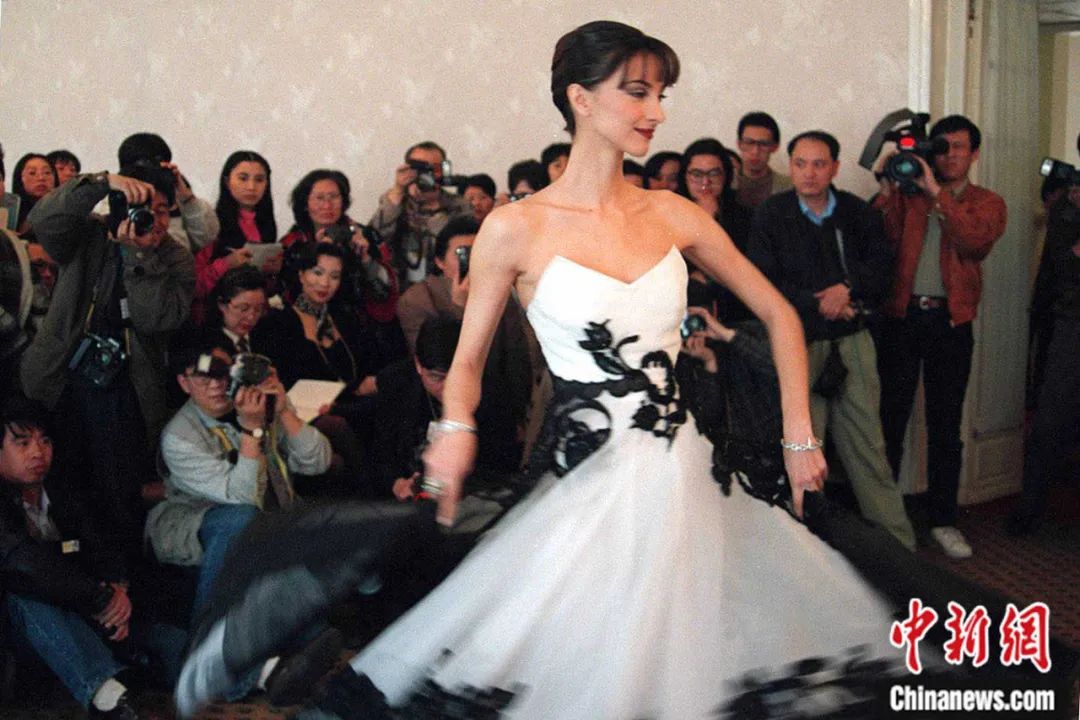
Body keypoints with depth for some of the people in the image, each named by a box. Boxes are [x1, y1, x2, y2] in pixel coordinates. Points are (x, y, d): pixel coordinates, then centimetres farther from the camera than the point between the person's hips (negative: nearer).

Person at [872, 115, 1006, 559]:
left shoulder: (987, 203, 10)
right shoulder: (907, 193, 11)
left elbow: (975, 241, -12)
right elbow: (882, 243, -3)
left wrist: (937, 193, -16)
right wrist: (888, 190, -11)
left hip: (950, 322, 0)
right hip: (900, 316, 0)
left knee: (945, 426, 5)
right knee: (890, 420, 3)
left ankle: (943, 521, 14)